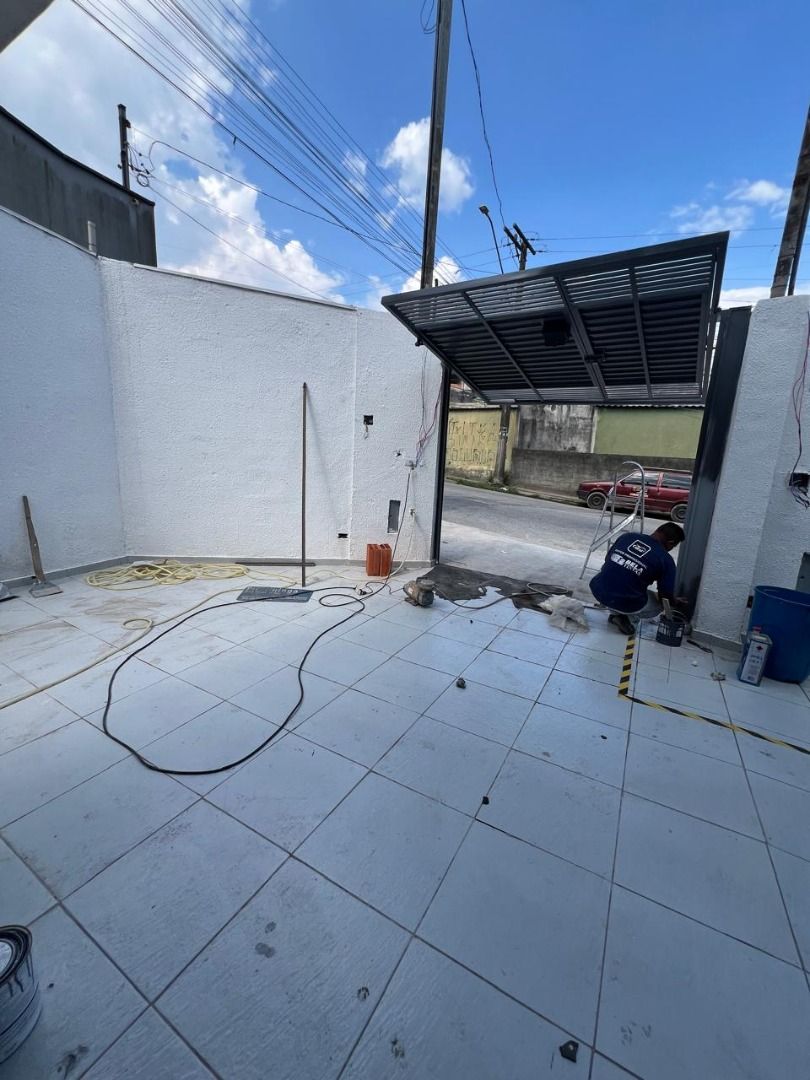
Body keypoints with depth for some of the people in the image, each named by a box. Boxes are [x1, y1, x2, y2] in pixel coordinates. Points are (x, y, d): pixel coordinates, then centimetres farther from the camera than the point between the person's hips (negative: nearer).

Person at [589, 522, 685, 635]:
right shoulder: (666, 560, -5)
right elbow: (666, 595, 1)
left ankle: (615, 613, 23)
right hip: (625, 603, -3)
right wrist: (675, 602, 24)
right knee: (657, 606, 27)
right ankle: (629, 619, 4)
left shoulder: (628, 536, 6)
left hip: (598, 590, 3)